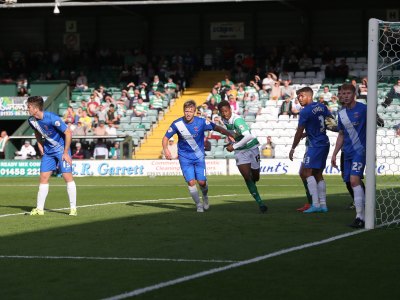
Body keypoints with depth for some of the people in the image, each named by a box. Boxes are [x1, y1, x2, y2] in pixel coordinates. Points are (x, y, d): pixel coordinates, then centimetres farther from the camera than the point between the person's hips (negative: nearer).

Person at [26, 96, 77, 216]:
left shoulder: (52, 119, -27)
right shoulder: (32, 120, -6)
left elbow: (68, 133, -21)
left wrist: (65, 153, -18)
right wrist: (40, 146, 7)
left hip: (61, 149, -6)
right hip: (48, 151, 7)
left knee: (68, 176, -10)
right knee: (43, 177, 2)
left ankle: (73, 208, -5)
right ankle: (39, 209, 5)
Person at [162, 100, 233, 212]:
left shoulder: (201, 122, -12)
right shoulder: (177, 124, -12)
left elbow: (217, 128, -5)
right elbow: (166, 137, -3)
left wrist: (229, 134, -20)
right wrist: (166, 149, -20)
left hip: (199, 156, 0)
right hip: (185, 157, 0)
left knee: (202, 182, -5)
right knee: (191, 182, -10)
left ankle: (205, 196, 30)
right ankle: (198, 204, 9)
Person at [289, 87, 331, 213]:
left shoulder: (305, 112, -12)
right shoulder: (322, 107, 10)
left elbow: (299, 132, -9)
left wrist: (293, 148, 3)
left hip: (315, 145, -8)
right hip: (325, 143, 8)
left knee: (307, 172, -10)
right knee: (318, 174, 12)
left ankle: (315, 204, -19)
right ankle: (323, 204, 9)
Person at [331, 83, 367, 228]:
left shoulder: (363, 109, -7)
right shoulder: (342, 113, 13)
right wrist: (334, 154, 18)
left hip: (360, 150, -7)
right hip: (348, 153, 7)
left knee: (354, 180, -20)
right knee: (353, 183, 5)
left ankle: (359, 217, -21)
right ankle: (365, 215, 15)